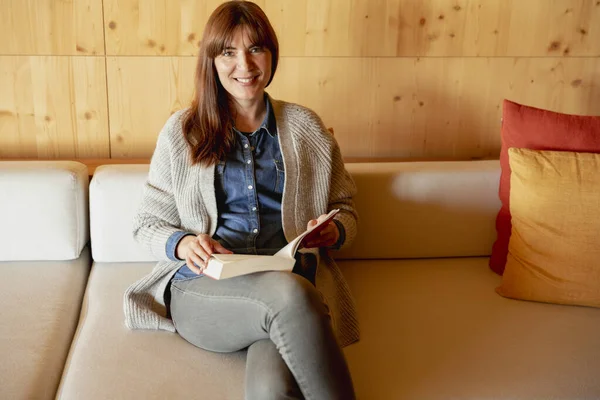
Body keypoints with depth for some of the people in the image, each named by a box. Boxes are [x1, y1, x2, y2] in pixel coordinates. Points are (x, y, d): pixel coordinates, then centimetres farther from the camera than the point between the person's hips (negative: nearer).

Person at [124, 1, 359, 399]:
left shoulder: (306, 128, 14)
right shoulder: (180, 132, 10)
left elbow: (345, 209, 20)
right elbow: (148, 223, 13)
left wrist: (333, 230, -4)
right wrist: (181, 243, -10)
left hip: (291, 285, 0)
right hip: (202, 291, 0)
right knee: (289, 293, -36)